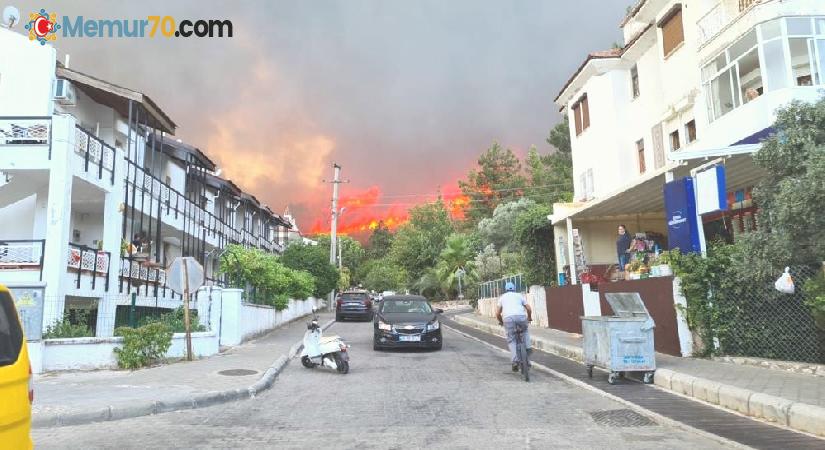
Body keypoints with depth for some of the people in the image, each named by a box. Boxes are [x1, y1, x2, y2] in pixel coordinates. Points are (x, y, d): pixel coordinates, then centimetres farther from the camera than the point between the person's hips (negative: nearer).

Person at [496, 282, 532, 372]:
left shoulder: (502, 297, 26)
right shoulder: (519, 295, 26)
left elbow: (497, 313, 19)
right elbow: (529, 309, 19)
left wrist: (501, 321, 38)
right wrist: (529, 317, 39)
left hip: (508, 318, -1)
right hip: (521, 316, 1)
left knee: (511, 340, 10)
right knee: (524, 331, 33)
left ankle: (515, 361, -4)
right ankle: (527, 348, 18)